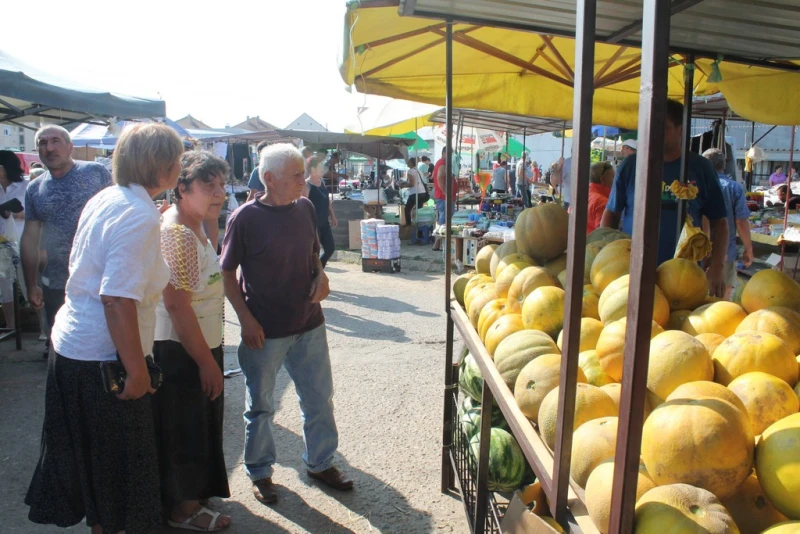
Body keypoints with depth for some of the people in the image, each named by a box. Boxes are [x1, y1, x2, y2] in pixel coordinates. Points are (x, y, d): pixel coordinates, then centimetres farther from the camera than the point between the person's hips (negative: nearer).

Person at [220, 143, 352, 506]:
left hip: (309, 325, 5)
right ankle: (260, 472, 34)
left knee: (319, 399, 15)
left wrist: (320, 276, -6)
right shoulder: (246, 218, -14)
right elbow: (227, 272, -7)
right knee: (260, 406, 13)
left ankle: (321, 463, 36)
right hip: (265, 331, -4)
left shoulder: (305, 208, 0)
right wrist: (246, 319, -14)